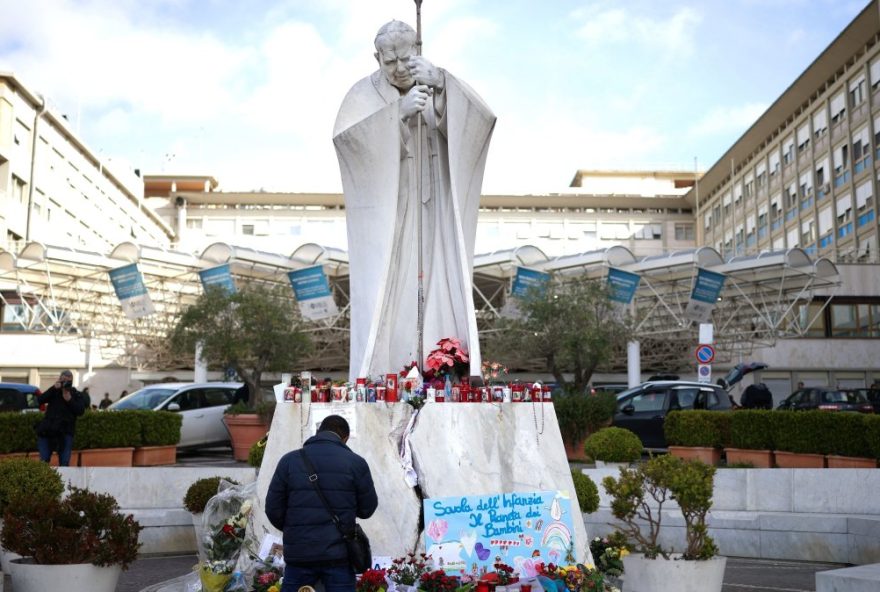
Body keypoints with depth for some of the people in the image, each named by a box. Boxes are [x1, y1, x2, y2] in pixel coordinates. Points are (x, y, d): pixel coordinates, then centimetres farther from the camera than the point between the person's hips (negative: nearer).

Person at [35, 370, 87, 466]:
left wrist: (70, 400, -15)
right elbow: (40, 400, -6)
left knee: (64, 463, -5)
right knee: (43, 462, -1)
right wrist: (53, 388, -14)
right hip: (47, 432, 1)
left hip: (65, 433, -1)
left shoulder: (77, 395, 10)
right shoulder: (53, 392, 12)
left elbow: (81, 411, -4)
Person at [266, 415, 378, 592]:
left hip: (299, 553, 1)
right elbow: (367, 508, 2)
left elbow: (273, 509, 2)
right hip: (339, 554, 0)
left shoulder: (289, 461, 0)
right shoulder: (356, 463, -3)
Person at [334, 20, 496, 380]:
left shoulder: (441, 90, 5)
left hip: (431, 219, 2)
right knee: (381, 302, -6)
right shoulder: (364, 94, -1)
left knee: (436, 297, -2)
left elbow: (481, 120, -15)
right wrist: (398, 110, -31)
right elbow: (344, 136, -21)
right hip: (384, 220, -2)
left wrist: (440, 85, -31)